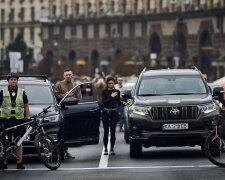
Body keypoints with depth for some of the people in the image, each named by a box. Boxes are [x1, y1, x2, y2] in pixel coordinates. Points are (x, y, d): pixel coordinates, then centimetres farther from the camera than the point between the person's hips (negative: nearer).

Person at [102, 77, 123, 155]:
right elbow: (104, 102, -11)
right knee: (106, 131, 1)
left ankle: (112, 149, 7)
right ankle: (105, 149, 10)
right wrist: (111, 97, -17)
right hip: (106, 113, -1)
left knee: (113, 131, -1)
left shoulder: (117, 91, 5)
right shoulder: (104, 92, 0)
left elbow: (118, 102, 9)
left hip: (114, 113, 1)